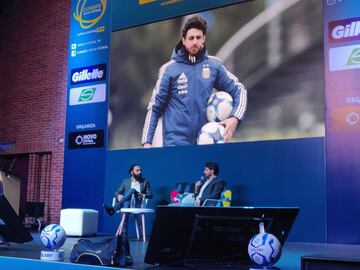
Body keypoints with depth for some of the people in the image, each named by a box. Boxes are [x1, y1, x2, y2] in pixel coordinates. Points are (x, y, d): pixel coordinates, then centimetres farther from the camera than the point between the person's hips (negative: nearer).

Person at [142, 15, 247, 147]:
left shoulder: (213, 65, 3)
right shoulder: (169, 69, -3)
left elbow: (239, 90, 9)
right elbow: (154, 107, -1)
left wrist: (235, 117, -9)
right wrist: (146, 141, -9)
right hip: (175, 142, -2)